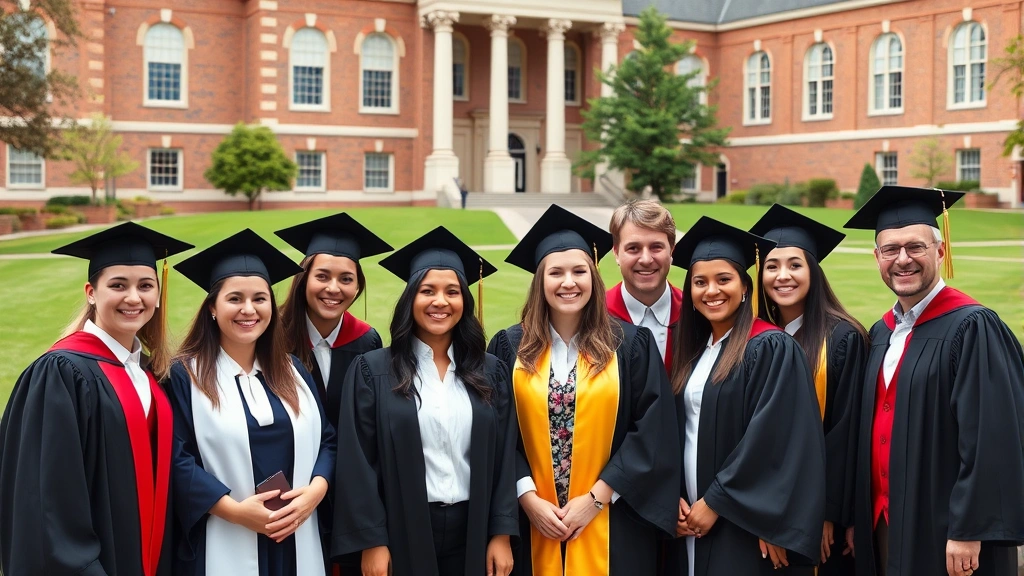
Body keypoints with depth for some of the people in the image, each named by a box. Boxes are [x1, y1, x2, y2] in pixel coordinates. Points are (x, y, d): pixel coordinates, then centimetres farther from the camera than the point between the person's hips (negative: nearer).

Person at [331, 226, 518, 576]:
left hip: (473, 533, 2)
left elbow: (504, 458, 4)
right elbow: (358, 461, -6)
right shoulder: (372, 371, -3)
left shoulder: (491, 374, 5)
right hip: (402, 531, -2)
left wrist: (502, 534, -2)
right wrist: (371, 541, -11)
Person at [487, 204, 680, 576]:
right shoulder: (510, 348, 2)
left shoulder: (631, 345, -1)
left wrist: (596, 497, -10)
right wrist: (528, 499, -10)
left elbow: (653, 434, -5)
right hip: (533, 526, 1)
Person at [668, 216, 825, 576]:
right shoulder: (692, 350, 12)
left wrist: (716, 502, -15)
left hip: (744, 527, -6)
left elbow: (771, 439, -17)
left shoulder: (772, 349, -10)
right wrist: (675, 497, -1)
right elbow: (676, 433, 13)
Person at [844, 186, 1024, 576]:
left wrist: (968, 530, -21)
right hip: (886, 523, 7)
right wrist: (859, 518, 11)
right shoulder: (882, 334, 10)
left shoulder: (972, 328, -13)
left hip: (944, 528, -7)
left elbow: (991, 437, -18)